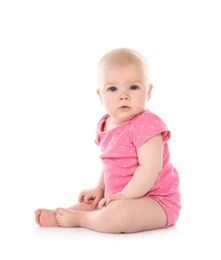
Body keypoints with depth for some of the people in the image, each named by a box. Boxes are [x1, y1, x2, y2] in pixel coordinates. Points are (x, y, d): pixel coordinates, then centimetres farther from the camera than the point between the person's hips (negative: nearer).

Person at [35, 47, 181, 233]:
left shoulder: (147, 124, -20)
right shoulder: (106, 124, 7)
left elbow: (150, 168, -27)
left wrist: (125, 195, -25)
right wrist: (101, 188, 13)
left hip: (157, 201, -9)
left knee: (118, 214, -33)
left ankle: (78, 219, -11)